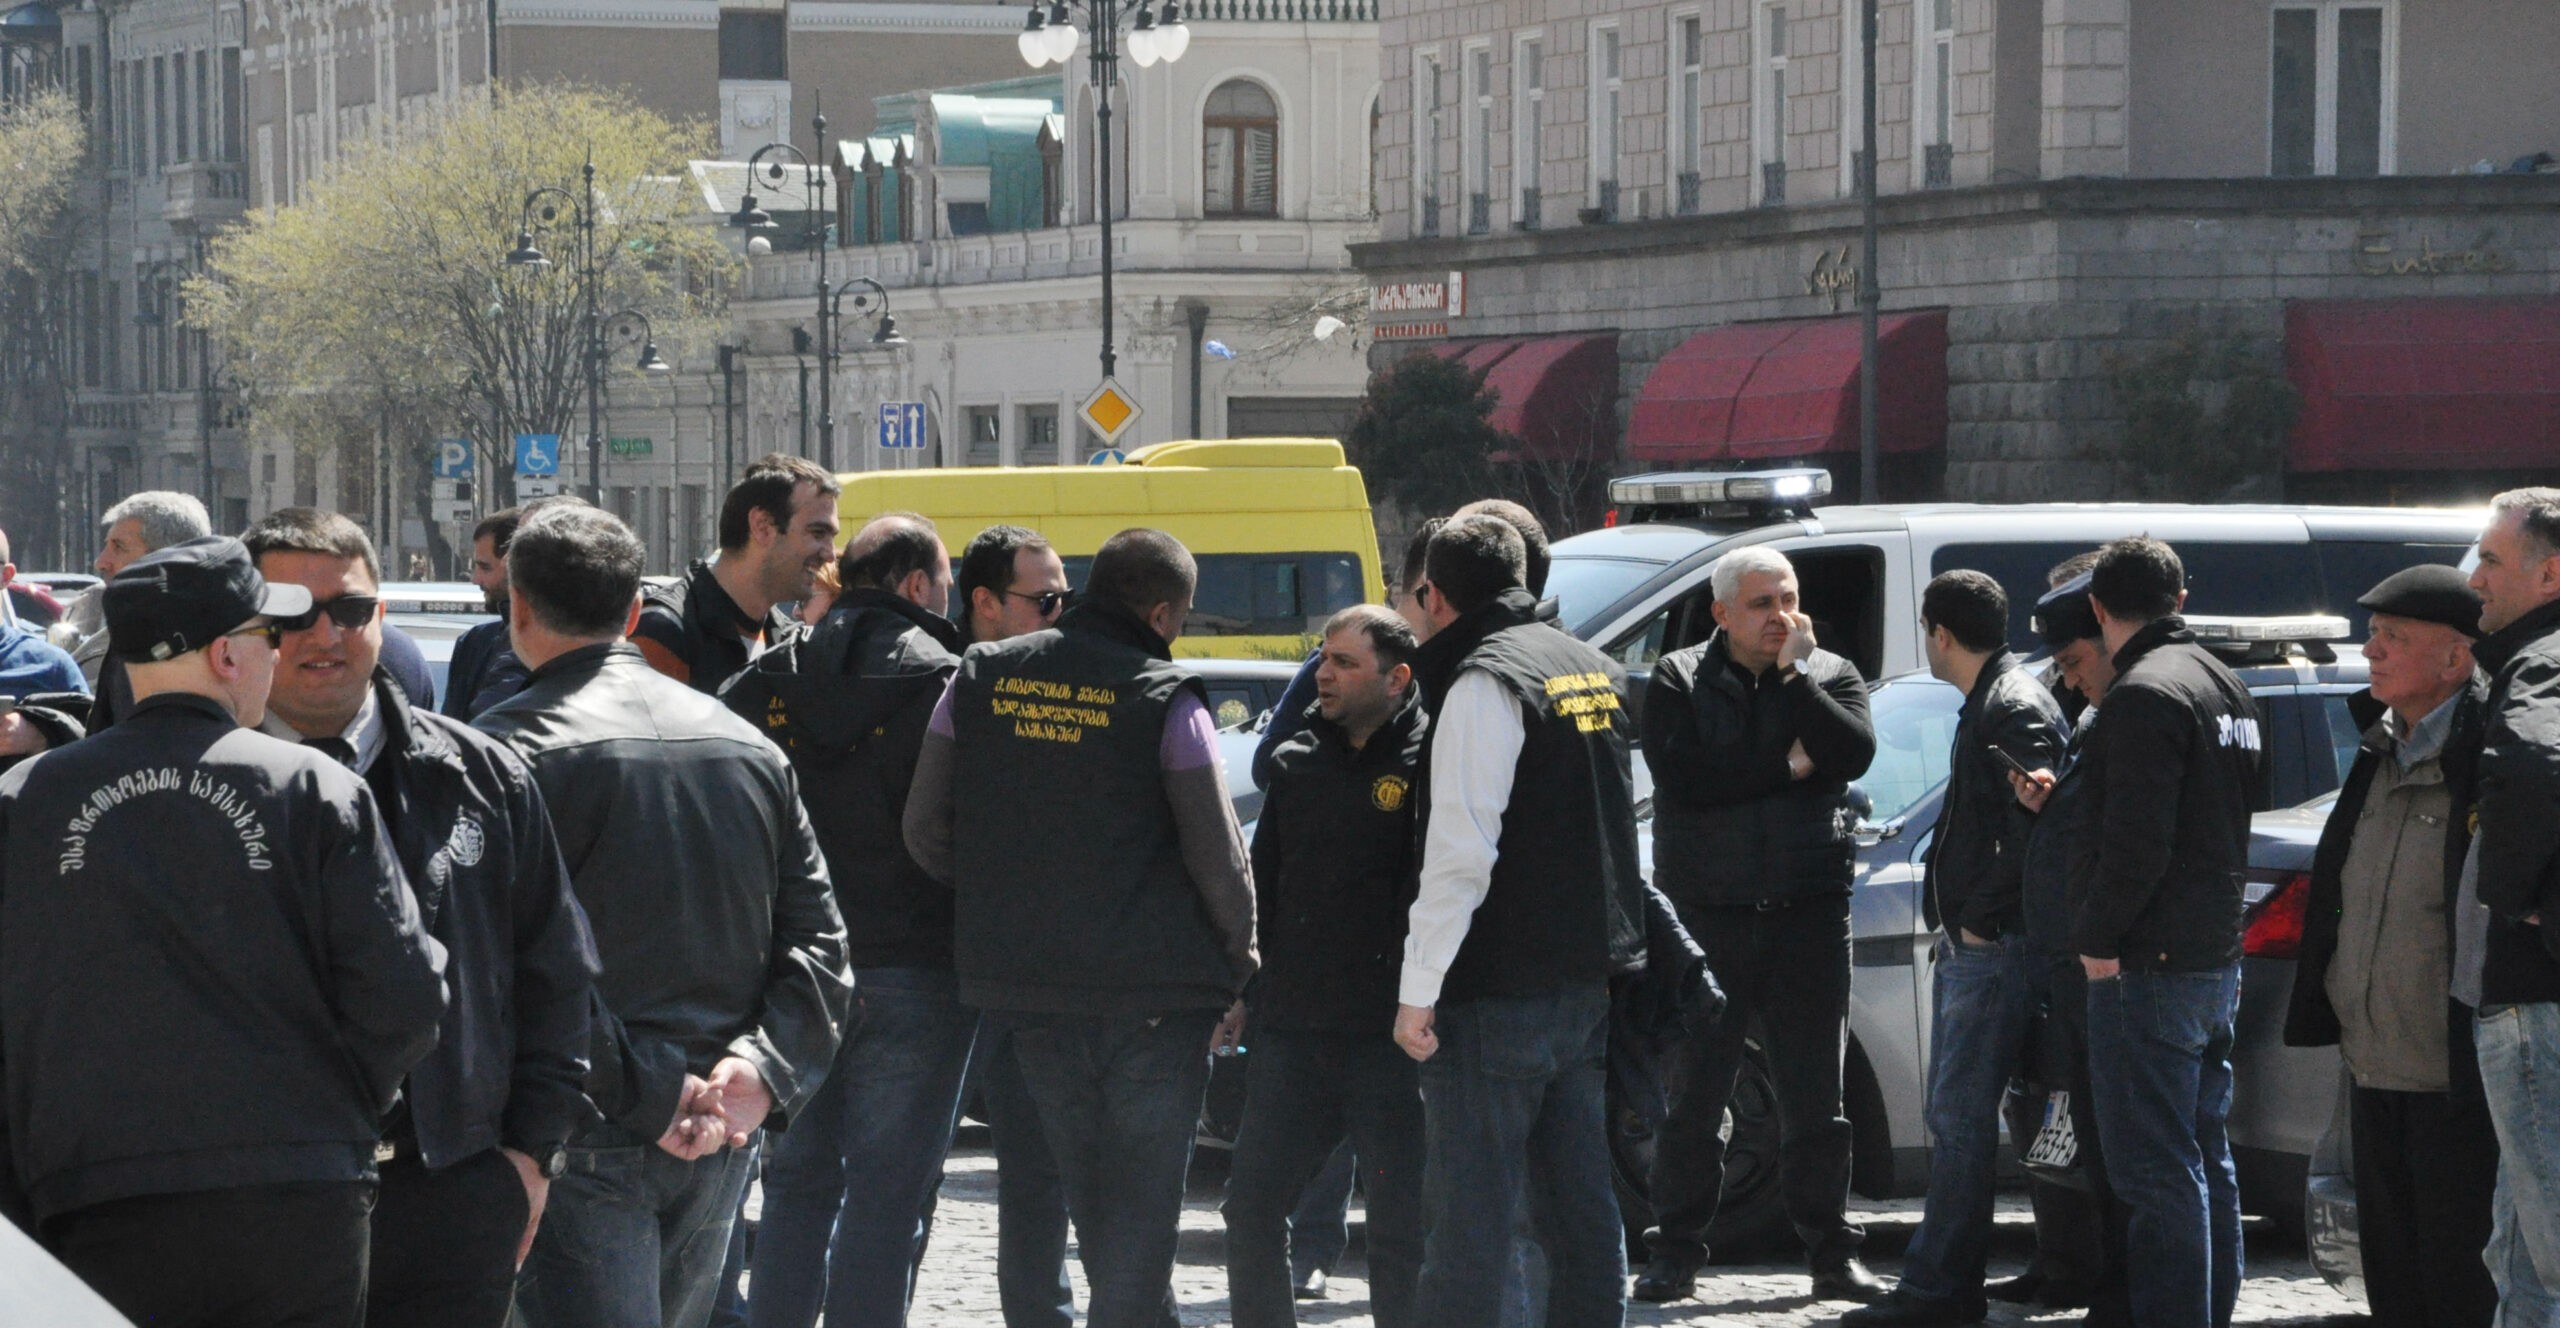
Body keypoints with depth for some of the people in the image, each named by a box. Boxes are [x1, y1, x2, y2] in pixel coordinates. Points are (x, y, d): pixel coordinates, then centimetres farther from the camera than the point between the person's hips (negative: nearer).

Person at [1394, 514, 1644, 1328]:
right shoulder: (1597, 672, 14)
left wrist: (1418, 988, -18)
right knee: (1581, 1208, 12)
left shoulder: (1483, 684, -13)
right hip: (1591, 981, 8)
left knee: (1470, 1216, -7)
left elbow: (1461, 854, -19)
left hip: (1500, 989, -8)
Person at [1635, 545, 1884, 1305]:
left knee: (1814, 1095, 4)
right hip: (1706, 913, -1)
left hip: (1807, 915, 1)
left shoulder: (1831, 677, 8)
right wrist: (1787, 766, -9)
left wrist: (1793, 675, -12)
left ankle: (1833, 1254, 10)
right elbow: (1684, 778, -13)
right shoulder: (1678, 682, 3)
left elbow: (1854, 754, -11)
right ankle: (1676, 1254, 9)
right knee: (1694, 1093, 2)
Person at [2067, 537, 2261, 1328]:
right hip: (2218, 957, 10)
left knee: (2157, 1174, -8)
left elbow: (2137, 840, -21)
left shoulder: (2144, 695, -15)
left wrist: (2097, 937, -12)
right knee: (2207, 1162, 16)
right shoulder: (2224, 686, 15)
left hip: (2150, 967, -10)